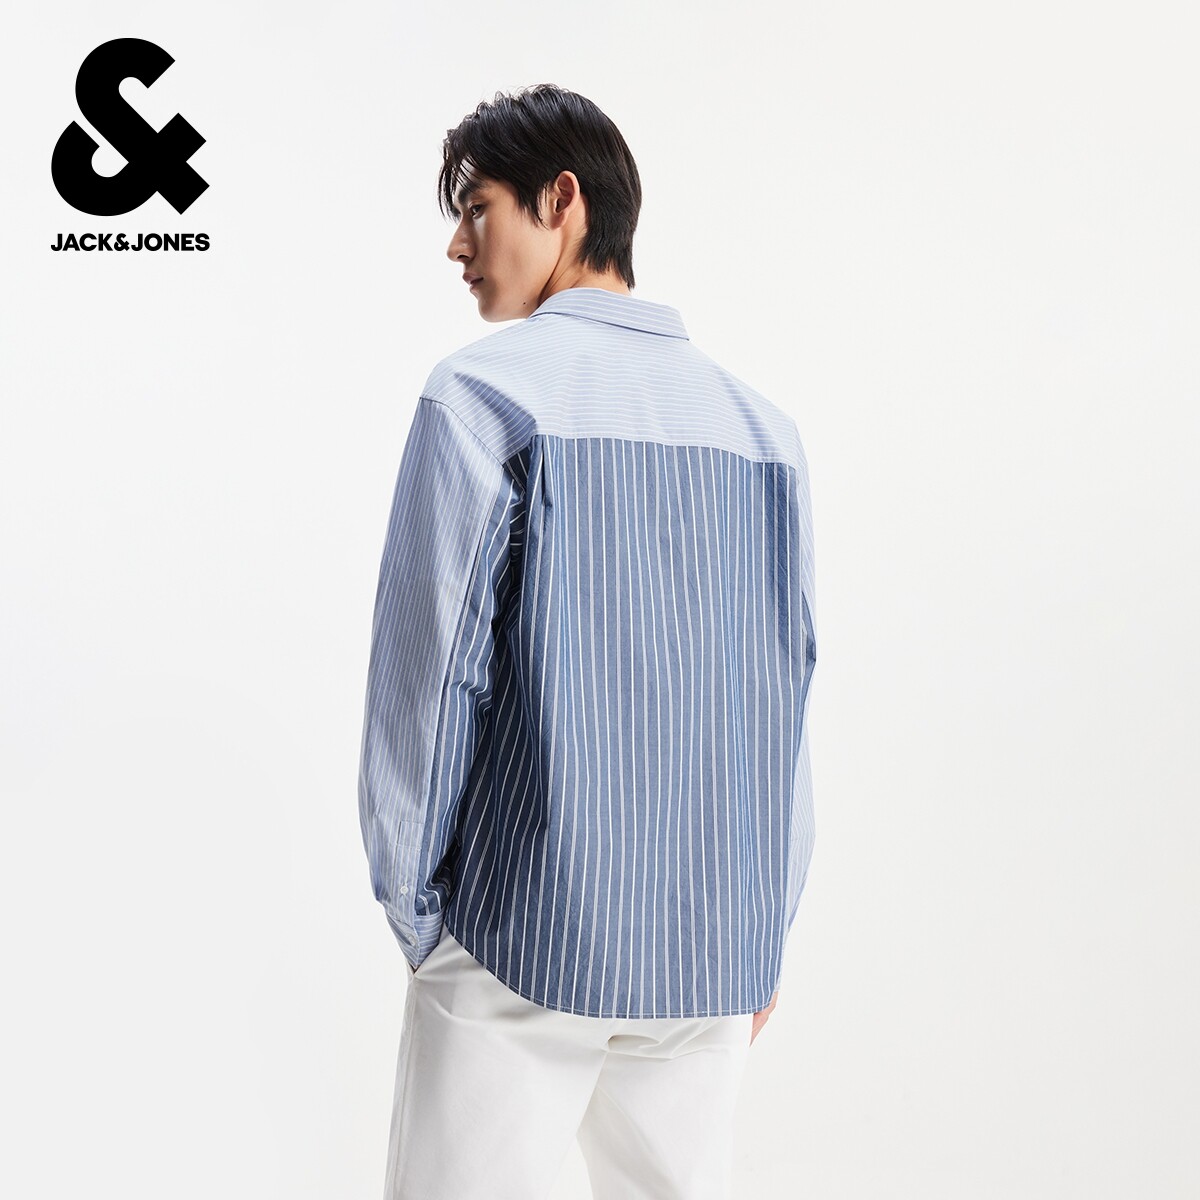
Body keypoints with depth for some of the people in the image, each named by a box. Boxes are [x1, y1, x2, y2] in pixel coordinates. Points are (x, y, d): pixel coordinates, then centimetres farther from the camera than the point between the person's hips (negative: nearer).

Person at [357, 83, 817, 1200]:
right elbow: (790, 703, 9)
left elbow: (427, 678, -10)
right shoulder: (764, 426, 7)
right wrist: (764, 936, 16)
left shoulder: (486, 394, -9)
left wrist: (414, 916, 1)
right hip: (712, 955, 5)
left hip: (527, 941, -5)